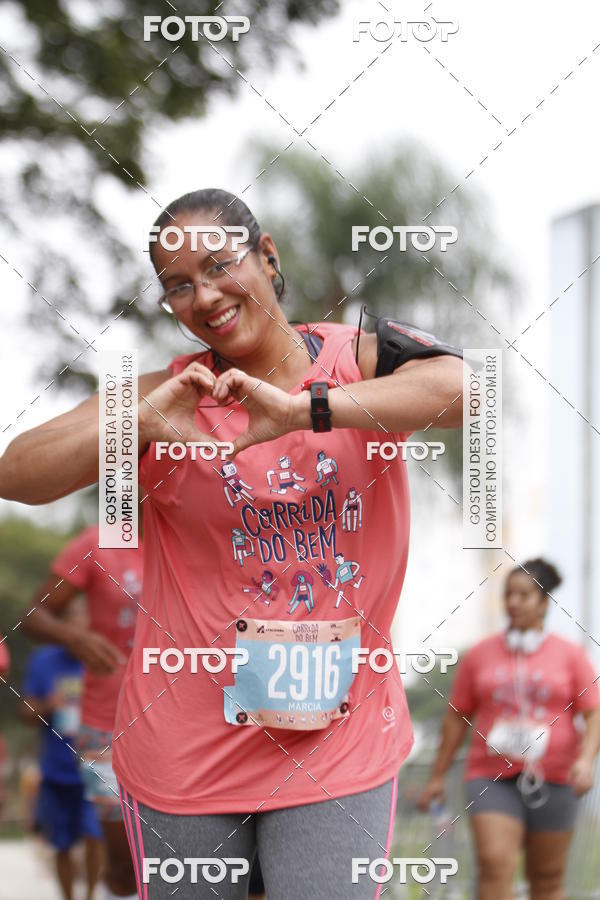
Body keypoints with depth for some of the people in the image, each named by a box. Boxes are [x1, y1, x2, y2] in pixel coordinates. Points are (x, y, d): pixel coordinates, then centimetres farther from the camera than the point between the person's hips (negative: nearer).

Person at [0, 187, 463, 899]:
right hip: (186, 752, 1)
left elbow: (472, 386, -24)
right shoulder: (167, 395, 1)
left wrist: (302, 408, -31)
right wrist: (141, 424, -26)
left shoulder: (361, 361, -2)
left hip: (337, 746, -1)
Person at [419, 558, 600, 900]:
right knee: (495, 863, -17)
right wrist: (438, 775, 12)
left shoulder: (570, 654, 5)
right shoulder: (480, 655, 8)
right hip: (494, 777, 0)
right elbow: (457, 717, 13)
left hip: (552, 780, 0)